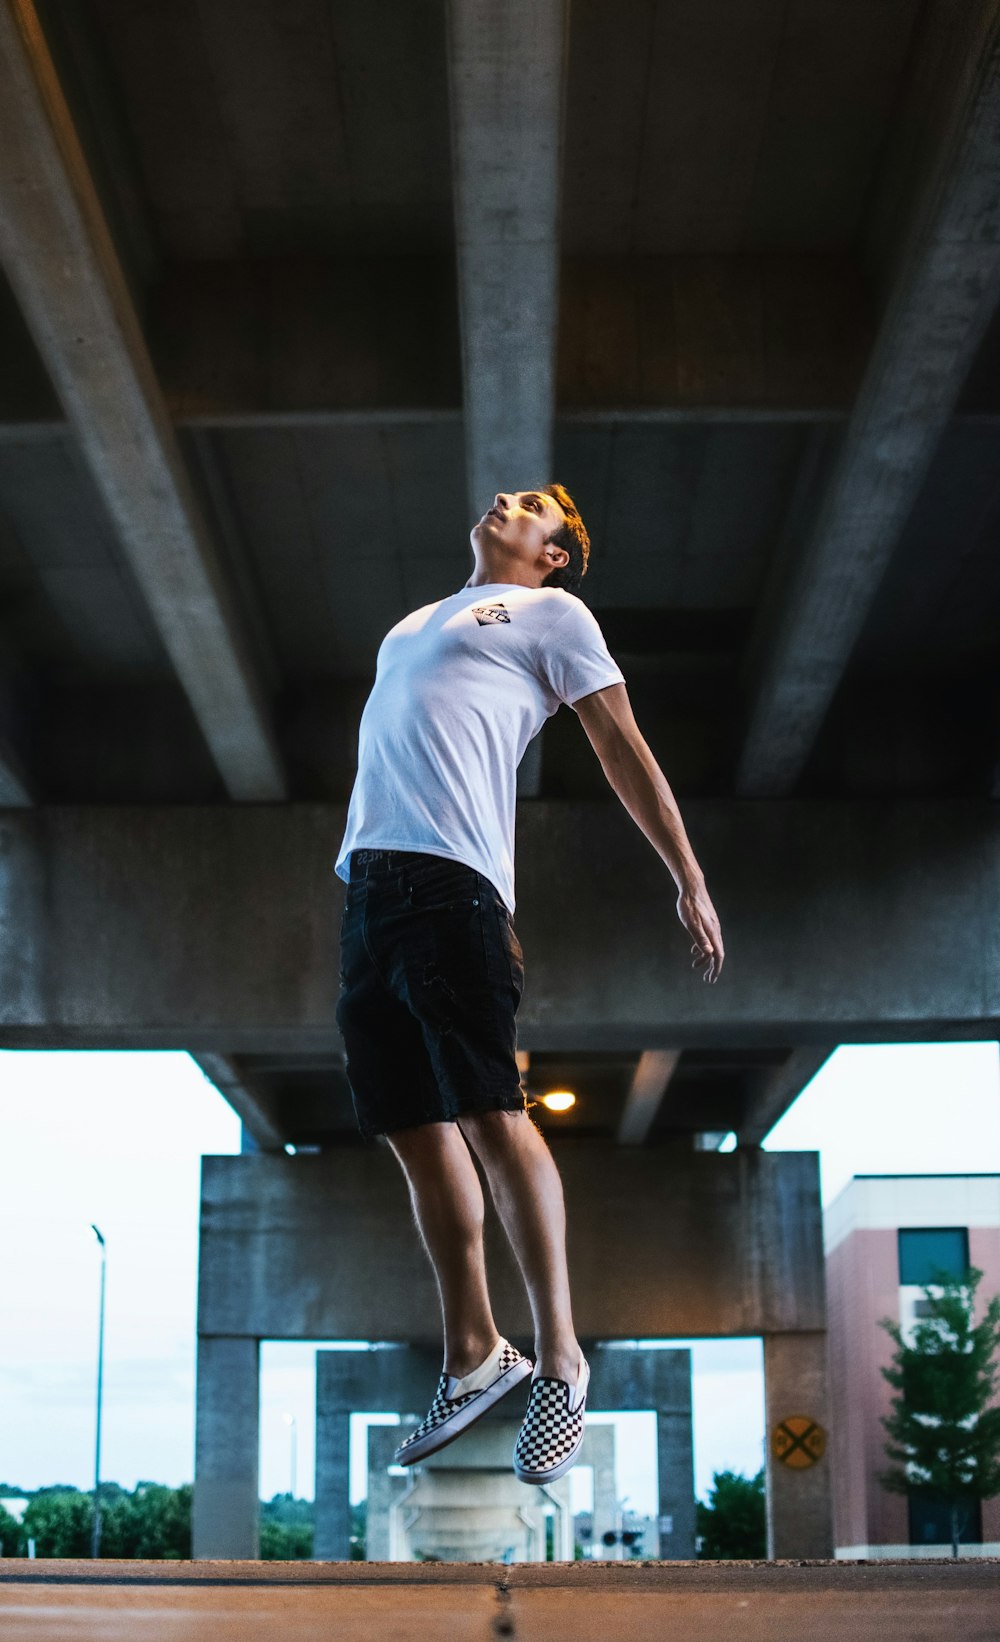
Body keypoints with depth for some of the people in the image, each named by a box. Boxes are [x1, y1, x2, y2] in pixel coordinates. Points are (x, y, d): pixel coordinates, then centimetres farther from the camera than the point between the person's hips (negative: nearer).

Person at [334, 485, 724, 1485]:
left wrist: (689, 881, 0)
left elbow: (624, 752, 7)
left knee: (489, 1118, -13)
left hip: (451, 878, -7)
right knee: (416, 1133, 5)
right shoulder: (417, 624, 32)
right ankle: (472, 1354, 13)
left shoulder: (552, 613, 13)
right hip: (368, 879, 7)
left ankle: (559, 1360, -6)